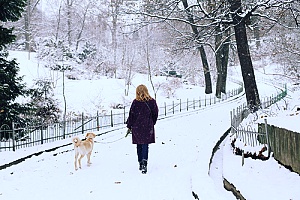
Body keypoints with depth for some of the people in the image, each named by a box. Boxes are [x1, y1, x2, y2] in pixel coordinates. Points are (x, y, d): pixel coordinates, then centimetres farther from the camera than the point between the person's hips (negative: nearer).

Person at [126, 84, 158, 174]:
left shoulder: (135, 102, -8)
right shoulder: (152, 101, -3)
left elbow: (131, 115, -3)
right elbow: (155, 114, 5)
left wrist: (129, 126, 8)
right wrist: (152, 123, 20)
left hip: (137, 127, 0)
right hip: (148, 126, 0)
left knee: (139, 146, 12)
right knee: (145, 145, 1)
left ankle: (141, 163, 18)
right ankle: (144, 161, -19)